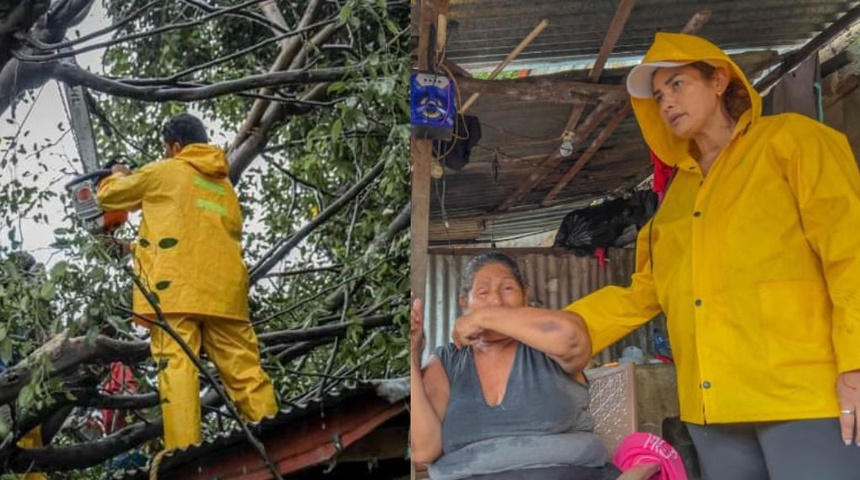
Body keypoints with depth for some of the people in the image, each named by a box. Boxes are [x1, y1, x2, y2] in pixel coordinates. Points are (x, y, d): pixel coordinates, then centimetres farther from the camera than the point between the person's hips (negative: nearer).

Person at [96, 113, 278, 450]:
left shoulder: (163, 172, 11)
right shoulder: (225, 186, 27)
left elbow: (108, 197, 22)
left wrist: (119, 177, 46)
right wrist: (140, 247, 42)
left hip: (175, 287, -5)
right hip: (224, 291, 5)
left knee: (176, 366, -12)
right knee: (245, 371, 1)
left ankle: (183, 453, -23)